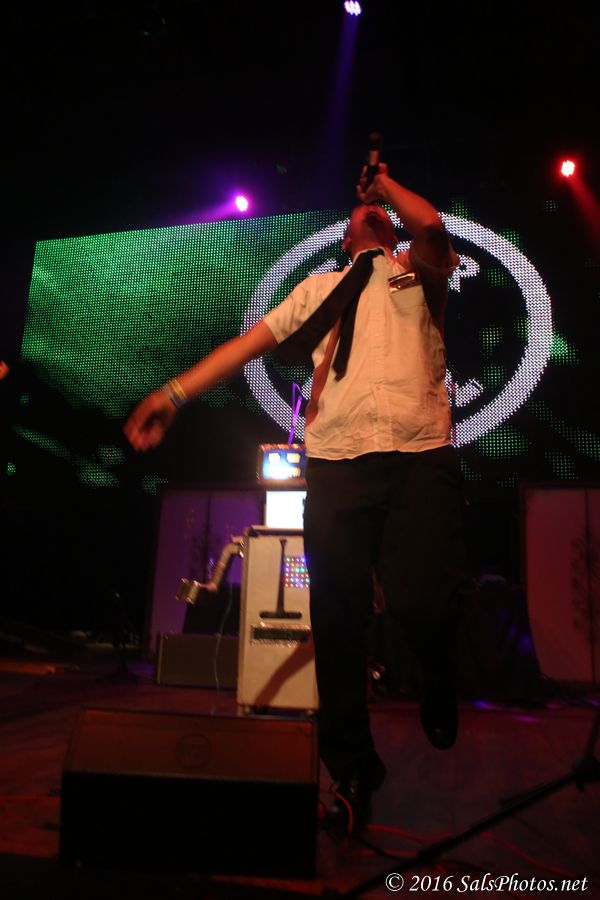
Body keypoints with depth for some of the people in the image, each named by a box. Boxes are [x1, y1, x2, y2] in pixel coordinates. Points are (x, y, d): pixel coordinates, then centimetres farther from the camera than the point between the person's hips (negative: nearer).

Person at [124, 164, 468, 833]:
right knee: (338, 620, 1)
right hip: (337, 461, 2)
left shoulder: (419, 270, 21)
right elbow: (251, 340, 18)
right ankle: (350, 771, 20)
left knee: (423, 603, -17)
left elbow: (430, 224, -3)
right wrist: (175, 392, 7)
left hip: (422, 457, -2)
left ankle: (438, 680, 21)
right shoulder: (320, 287, 26)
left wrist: (384, 180, 18)